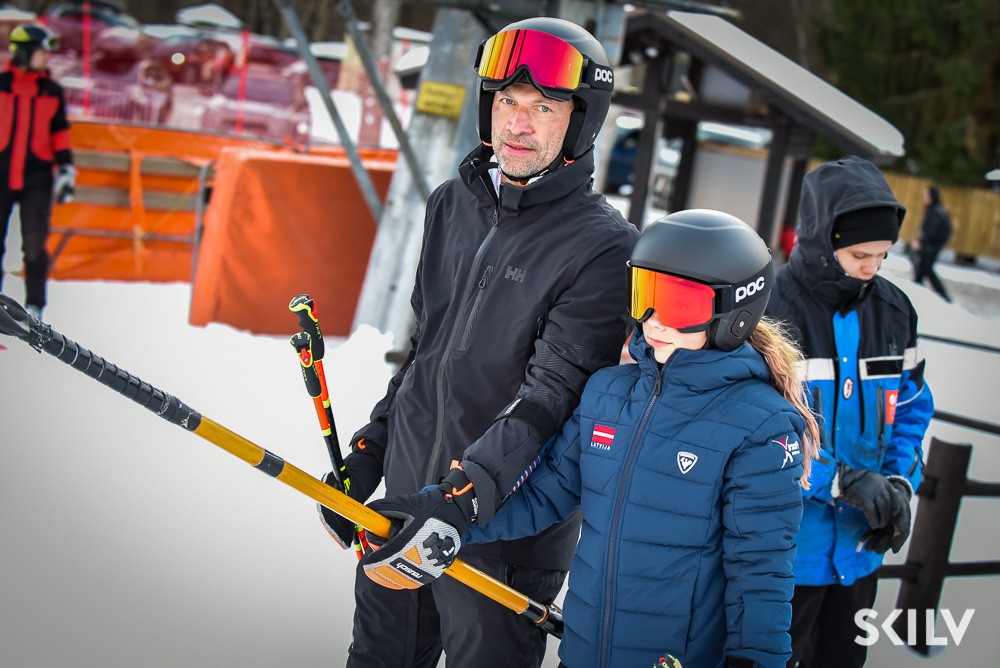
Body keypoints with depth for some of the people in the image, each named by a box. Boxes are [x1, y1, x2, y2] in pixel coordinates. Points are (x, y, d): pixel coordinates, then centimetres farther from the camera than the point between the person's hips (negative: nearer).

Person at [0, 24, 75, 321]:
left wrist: (66, 169, 7)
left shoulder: (52, 92, 7)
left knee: (34, 246, -2)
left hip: (37, 180, 1)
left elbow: (60, 132, 13)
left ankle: (34, 307, 9)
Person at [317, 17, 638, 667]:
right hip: (406, 497, 6)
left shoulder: (604, 248, -16)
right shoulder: (453, 205, 6)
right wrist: (366, 454, 17)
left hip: (504, 528, -6)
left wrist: (467, 492, -36)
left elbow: (553, 393, -23)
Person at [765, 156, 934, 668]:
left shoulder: (892, 311, 3)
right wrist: (840, 478, -26)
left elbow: (911, 410, 12)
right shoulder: (769, 308, -17)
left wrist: (899, 482, -6)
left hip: (858, 548, 6)